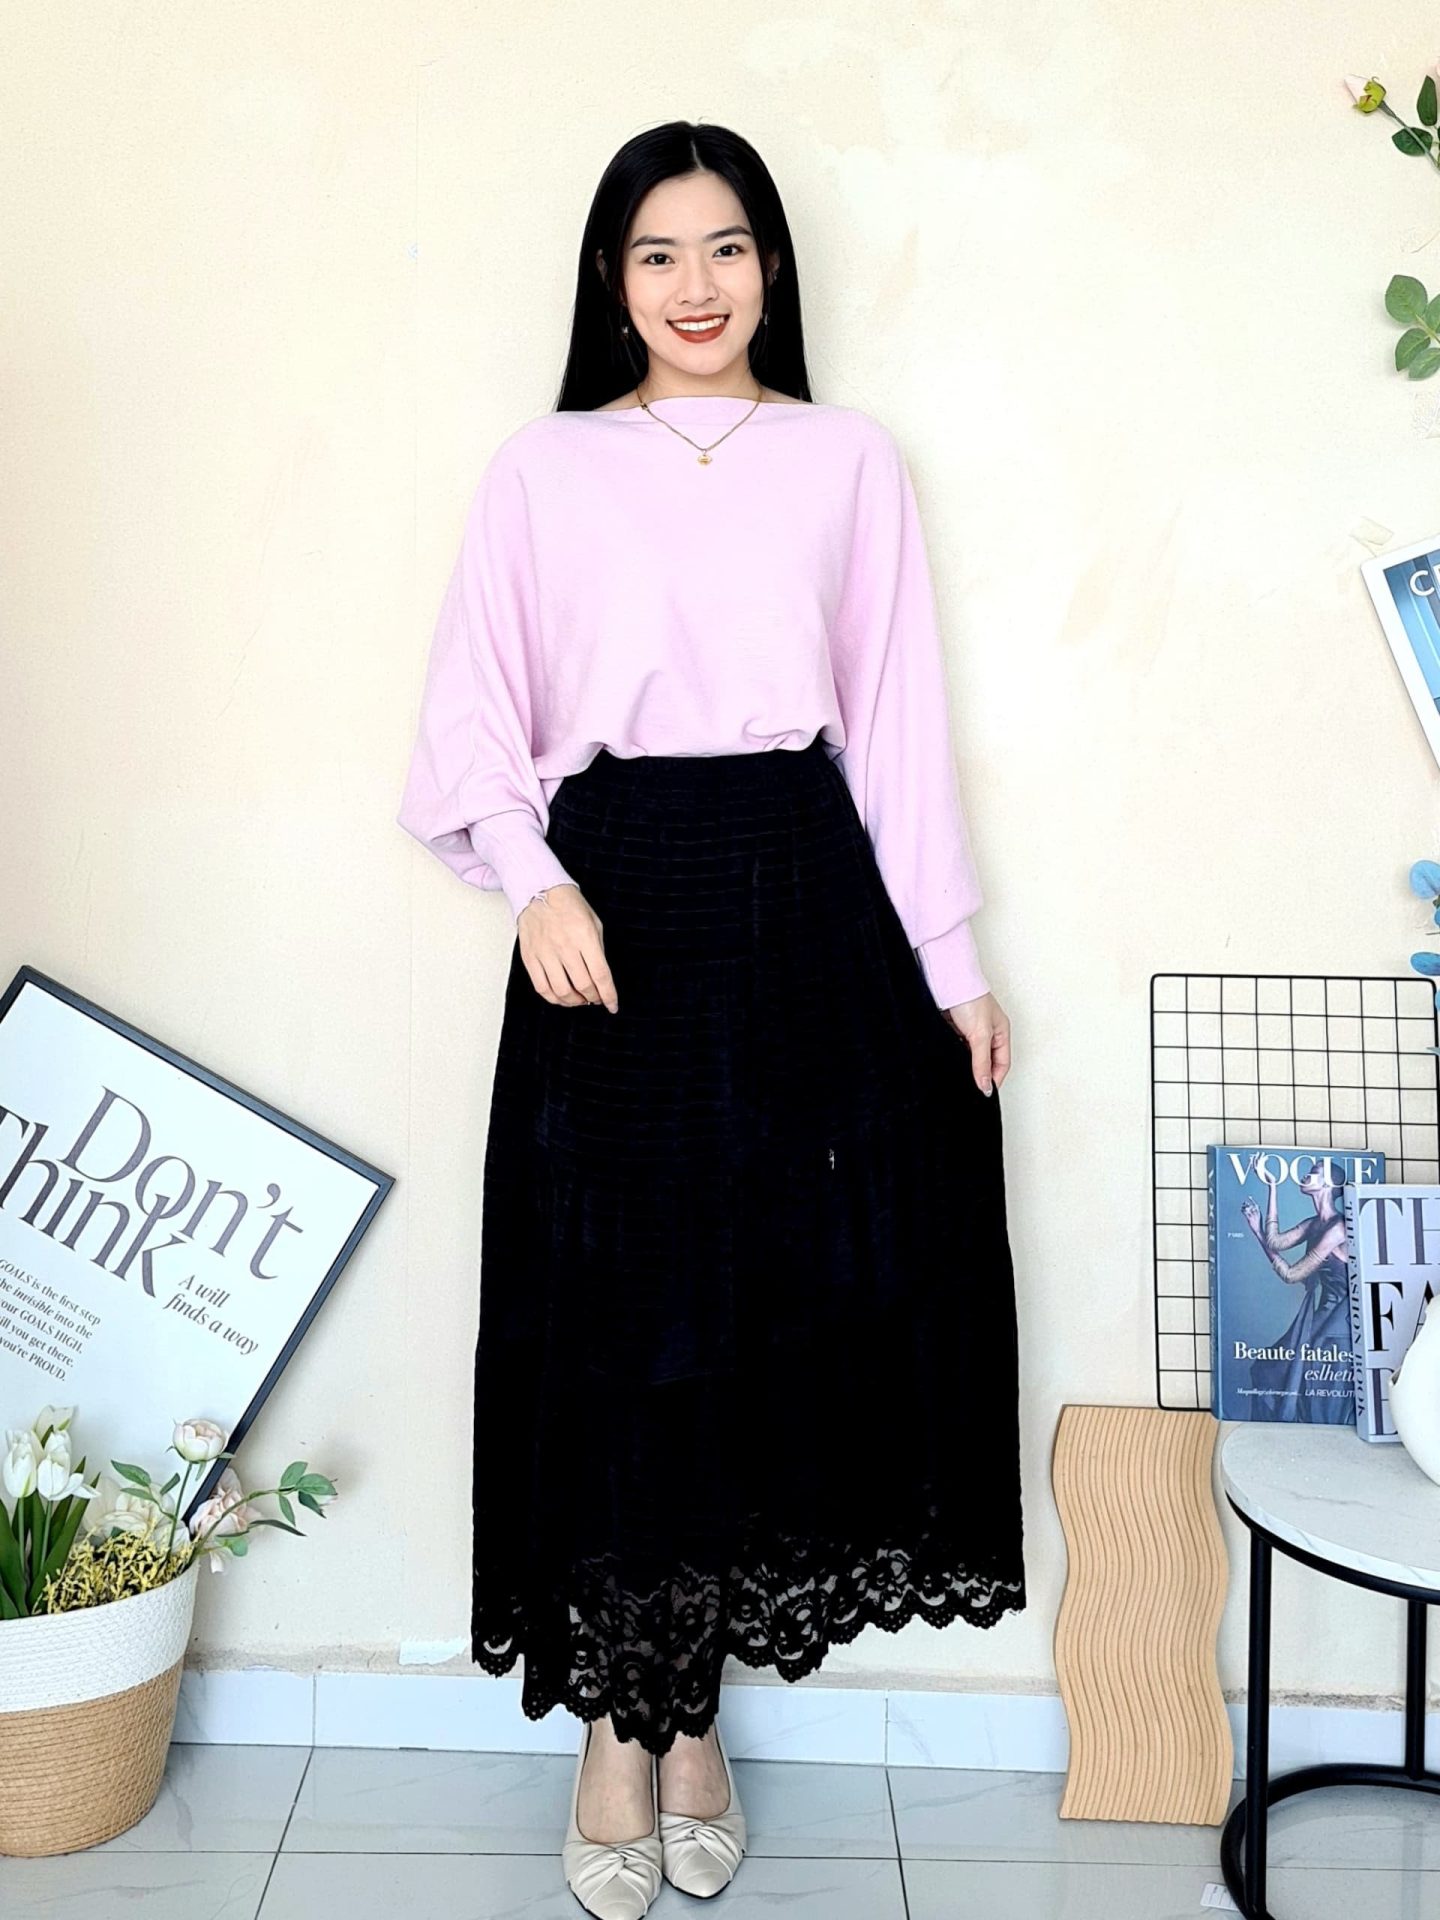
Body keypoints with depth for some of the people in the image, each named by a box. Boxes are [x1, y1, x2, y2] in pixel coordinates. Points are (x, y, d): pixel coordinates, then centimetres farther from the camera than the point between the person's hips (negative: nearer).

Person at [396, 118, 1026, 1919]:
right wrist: (535, 880, -14)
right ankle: (618, 1726, 15)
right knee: (611, 1309, 0)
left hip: (807, 899, 1)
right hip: (613, 903, -1)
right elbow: (472, 709, 4)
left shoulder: (851, 459, 10)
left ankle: (689, 1701, 22)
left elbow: (903, 721, 7)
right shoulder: (541, 467, 8)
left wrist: (951, 961, 3)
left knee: (788, 1296, 3)